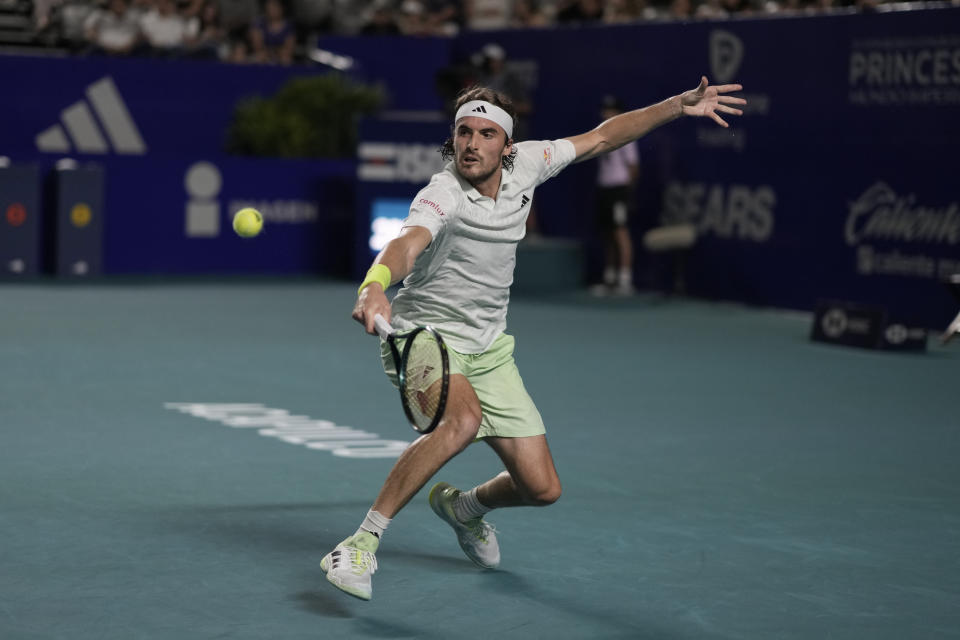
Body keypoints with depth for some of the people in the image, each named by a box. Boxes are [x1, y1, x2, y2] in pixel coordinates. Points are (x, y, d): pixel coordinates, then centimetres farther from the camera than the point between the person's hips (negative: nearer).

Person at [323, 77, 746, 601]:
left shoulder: (524, 164, -6)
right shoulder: (442, 196, -25)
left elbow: (599, 139, 7)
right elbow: (406, 244, -46)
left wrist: (681, 105, 4)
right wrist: (375, 284, -68)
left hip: (487, 349, 6)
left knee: (541, 488, 1)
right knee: (463, 419, -40)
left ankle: (463, 506, 36)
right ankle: (361, 544, -31)